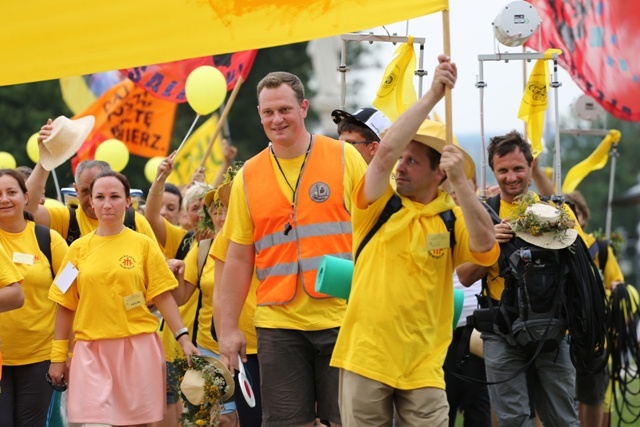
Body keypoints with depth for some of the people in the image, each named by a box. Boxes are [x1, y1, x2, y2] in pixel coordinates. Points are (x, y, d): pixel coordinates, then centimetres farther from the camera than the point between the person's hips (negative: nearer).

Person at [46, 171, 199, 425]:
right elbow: (66, 306, 9)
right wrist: (58, 356, 6)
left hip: (138, 347, 0)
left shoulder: (143, 245, 4)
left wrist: (183, 338, -6)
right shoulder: (79, 249, 7)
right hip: (92, 351, 0)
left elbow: (163, 296, 3)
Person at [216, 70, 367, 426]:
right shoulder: (249, 176, 5)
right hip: (279, 325, 2)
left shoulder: (344, 157, 1)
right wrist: (229, 327, 4)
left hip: (341, 318, -1)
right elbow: (239, 258, 7)